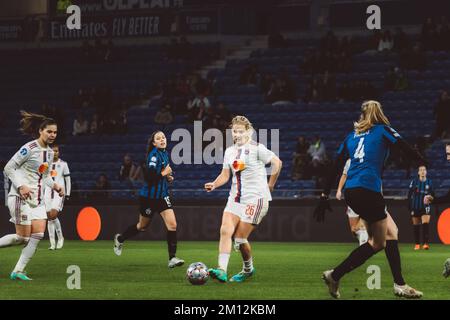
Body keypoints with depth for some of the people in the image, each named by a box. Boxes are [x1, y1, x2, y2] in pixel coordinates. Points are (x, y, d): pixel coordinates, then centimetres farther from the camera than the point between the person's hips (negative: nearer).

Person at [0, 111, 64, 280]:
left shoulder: (49, 152, 12)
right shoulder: (29, 148, -13)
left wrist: (54, 185, 4)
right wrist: (21, 186, -21)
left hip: (37, 199, 8)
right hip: (21, 197, -8)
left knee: (38, 234, -6)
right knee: (23, 237, -10)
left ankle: (18, 271, -1)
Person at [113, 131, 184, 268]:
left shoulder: (165, 154, 8)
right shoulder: (154, 155, -18)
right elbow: (148, 177, -28)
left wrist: (168, 177, 6)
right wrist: (163, 173, -22)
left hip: (162, 195, 6)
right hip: (149, 196, -6)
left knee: (172, 225, -9)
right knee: (142, 226, 12)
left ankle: (172, 258, -7)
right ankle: (120, 239, 40)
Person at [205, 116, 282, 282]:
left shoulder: (256, 148, -7)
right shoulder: (229, 151, 13)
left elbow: (277, 162, -7)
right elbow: (225, 175, 15)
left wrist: (270, 186, -3)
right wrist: (214, 184, -5)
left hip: (255, 198, -6)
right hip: (235, 198, 6)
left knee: (240, 238, -7)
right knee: (225, 230, -14)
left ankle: (248, 269, 18)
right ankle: (222, 270, -19)